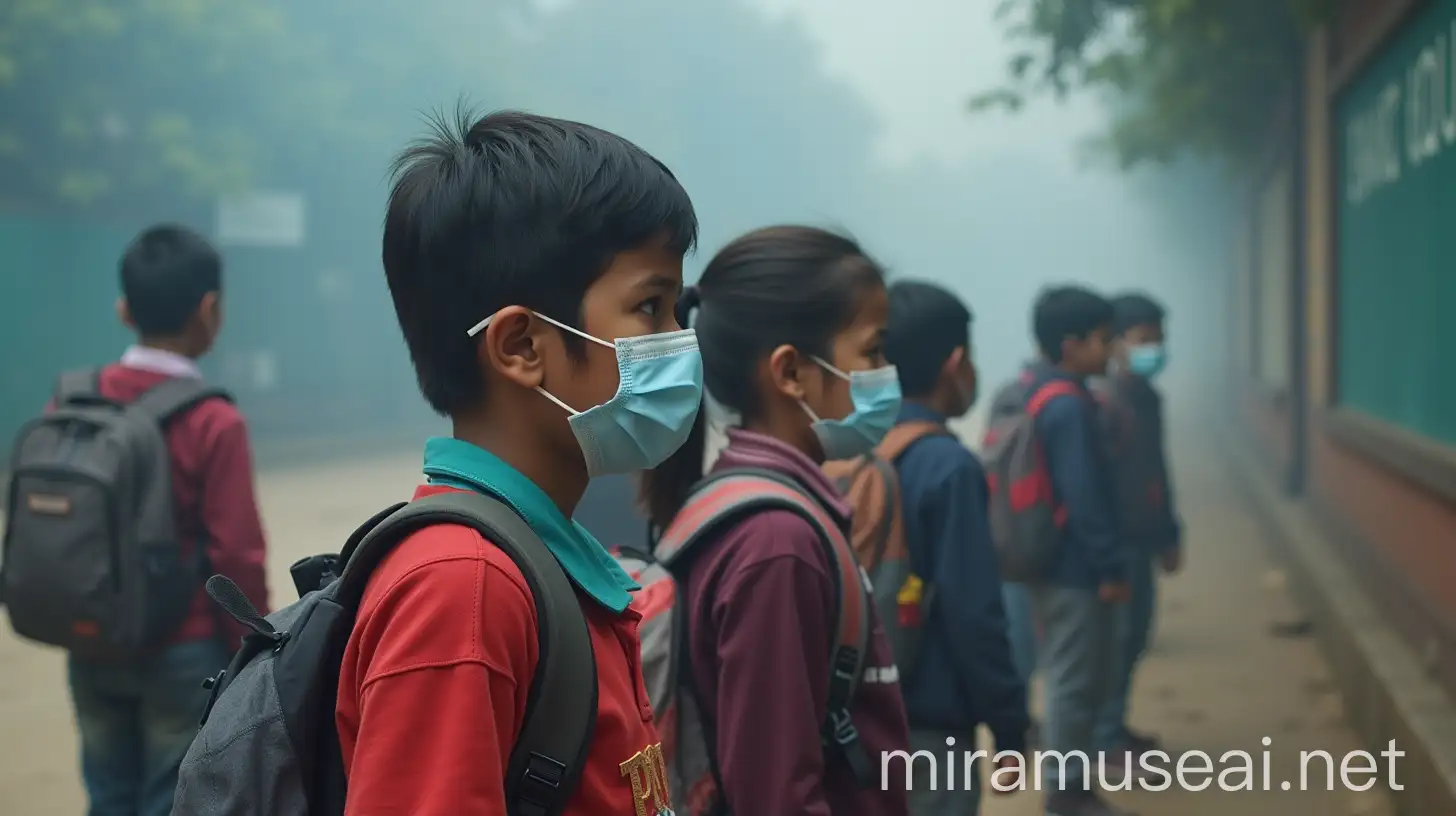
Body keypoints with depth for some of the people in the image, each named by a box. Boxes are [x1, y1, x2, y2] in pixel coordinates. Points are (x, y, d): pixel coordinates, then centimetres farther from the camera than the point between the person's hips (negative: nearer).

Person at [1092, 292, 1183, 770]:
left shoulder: (1149, 399, 13)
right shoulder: (1106, 402, -16)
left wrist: (1169, 534, 23)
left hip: (1143, 535, 9)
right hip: (1117, 538, -9)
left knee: (1135, 632, 14)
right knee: (1118, 635, -5)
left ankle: (1115, 726, 24)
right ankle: (1106, 737, 3)